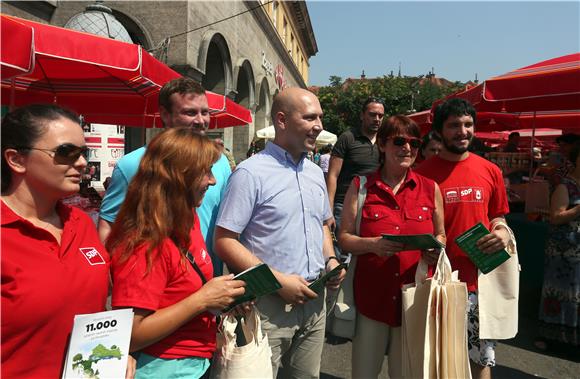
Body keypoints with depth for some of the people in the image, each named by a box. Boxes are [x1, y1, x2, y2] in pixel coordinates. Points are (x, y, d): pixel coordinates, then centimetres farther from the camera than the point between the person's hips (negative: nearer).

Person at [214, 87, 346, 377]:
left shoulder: (315, 173, 10)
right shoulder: (251, 173, -13)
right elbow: (224, 242, -16)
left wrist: (330, 260, 3)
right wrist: (278, 280, -19)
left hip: (313, 301, 7)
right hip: (269, 303, -6)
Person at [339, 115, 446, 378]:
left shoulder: (430, 189, 4)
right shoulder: (361, 186, -1)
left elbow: (440, 235, 14)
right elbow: (344, 238, -2)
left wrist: (436, 250, -8)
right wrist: (372, 244, -20)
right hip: (371, 295, -1)